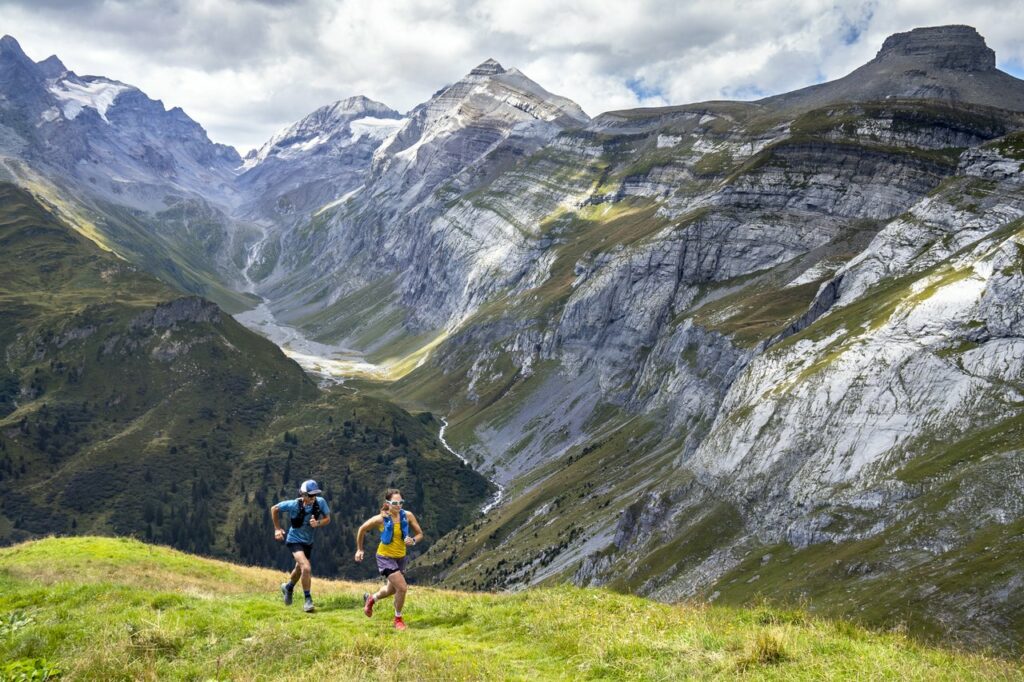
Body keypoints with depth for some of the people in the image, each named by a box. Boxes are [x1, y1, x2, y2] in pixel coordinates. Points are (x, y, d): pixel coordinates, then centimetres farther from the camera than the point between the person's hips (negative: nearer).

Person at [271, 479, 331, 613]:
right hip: (295, 540, -5)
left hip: (308, 541, 5)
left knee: (300, 569, 26)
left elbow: (327, 519, -7)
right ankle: (308, 600, -8)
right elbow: (274, 509, -10)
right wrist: (277, 529, -6)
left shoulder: (320, 502, -19)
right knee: (306, 568, -23)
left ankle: (288, 587, 56)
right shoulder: (294, 505, -25)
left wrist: (318, 523, -28)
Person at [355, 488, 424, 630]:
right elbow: (362, 530, -3)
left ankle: (370, 599, 54)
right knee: (402, 588, -17)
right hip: (385, 557, -5)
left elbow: (420, 534, -2)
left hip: (400, 558, 5)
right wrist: (359, 549, 4)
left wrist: (413, 540, -23)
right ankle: (398, 619, 7)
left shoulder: (407, 516, -11)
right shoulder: (380, 519, -20)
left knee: (391, 590, 22)